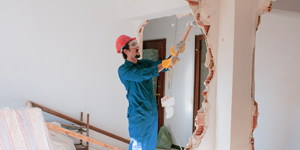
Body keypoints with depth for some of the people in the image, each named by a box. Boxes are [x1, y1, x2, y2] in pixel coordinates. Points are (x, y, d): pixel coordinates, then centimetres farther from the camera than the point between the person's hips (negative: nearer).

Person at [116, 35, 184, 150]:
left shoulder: (144, 63, 9)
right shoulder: (123, 70, -11)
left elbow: (164, 67, 3)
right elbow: (141, 75, -26)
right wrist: (163, 64, -25)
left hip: (153, 112, 7)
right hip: (139, 115, -7)